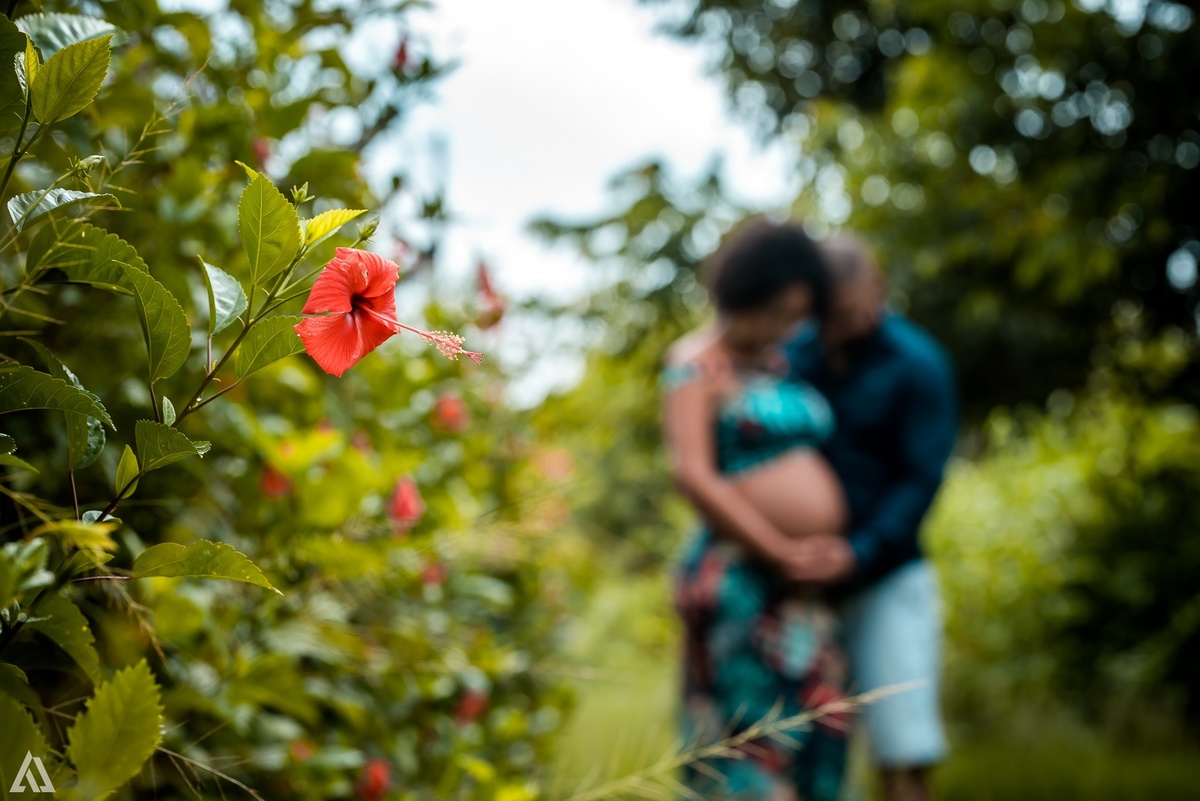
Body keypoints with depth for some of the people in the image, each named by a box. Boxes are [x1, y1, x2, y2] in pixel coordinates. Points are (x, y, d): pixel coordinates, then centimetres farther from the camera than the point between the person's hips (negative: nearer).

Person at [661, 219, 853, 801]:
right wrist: (781, 553, -14)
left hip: (804, 590, 7)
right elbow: (692, 474, -15)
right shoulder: (695, 361, -5)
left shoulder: (780, 362, 17)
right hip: (740, 580, -7)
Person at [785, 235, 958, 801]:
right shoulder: (795, 355, 5)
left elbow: (921, 480, -12)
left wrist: (858, 552, -26)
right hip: (806, 579, 4)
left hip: (885, 579, -4)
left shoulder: (918, 365, -7)